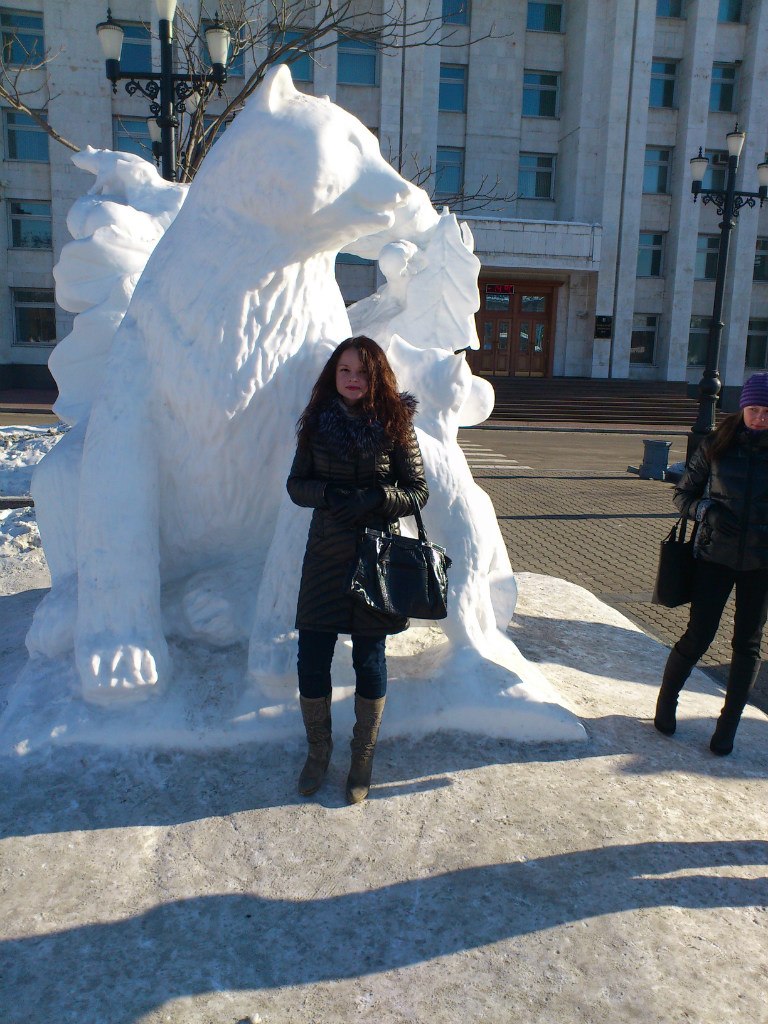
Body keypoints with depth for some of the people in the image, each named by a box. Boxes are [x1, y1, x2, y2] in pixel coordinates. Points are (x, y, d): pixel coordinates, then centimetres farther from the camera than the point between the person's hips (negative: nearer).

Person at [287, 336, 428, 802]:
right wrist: (328, 493, -14)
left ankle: (363, 760, 28)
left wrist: (376, 497, -19)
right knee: (312, 657, 3)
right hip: (326, 553, 2)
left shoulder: (395, 424, -3)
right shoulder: (317, 423, 3)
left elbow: (418, 491, -2)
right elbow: (296, 483, 6)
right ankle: (318, 751, 28)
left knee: (370, 660, 8)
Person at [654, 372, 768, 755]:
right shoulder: (716, 445, -4)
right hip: (716, 556, -1)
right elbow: (683, 494, 2)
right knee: (698, 637, -1)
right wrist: (707, 510, -17)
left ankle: (728, 724, 24)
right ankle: (667, 700, 26)